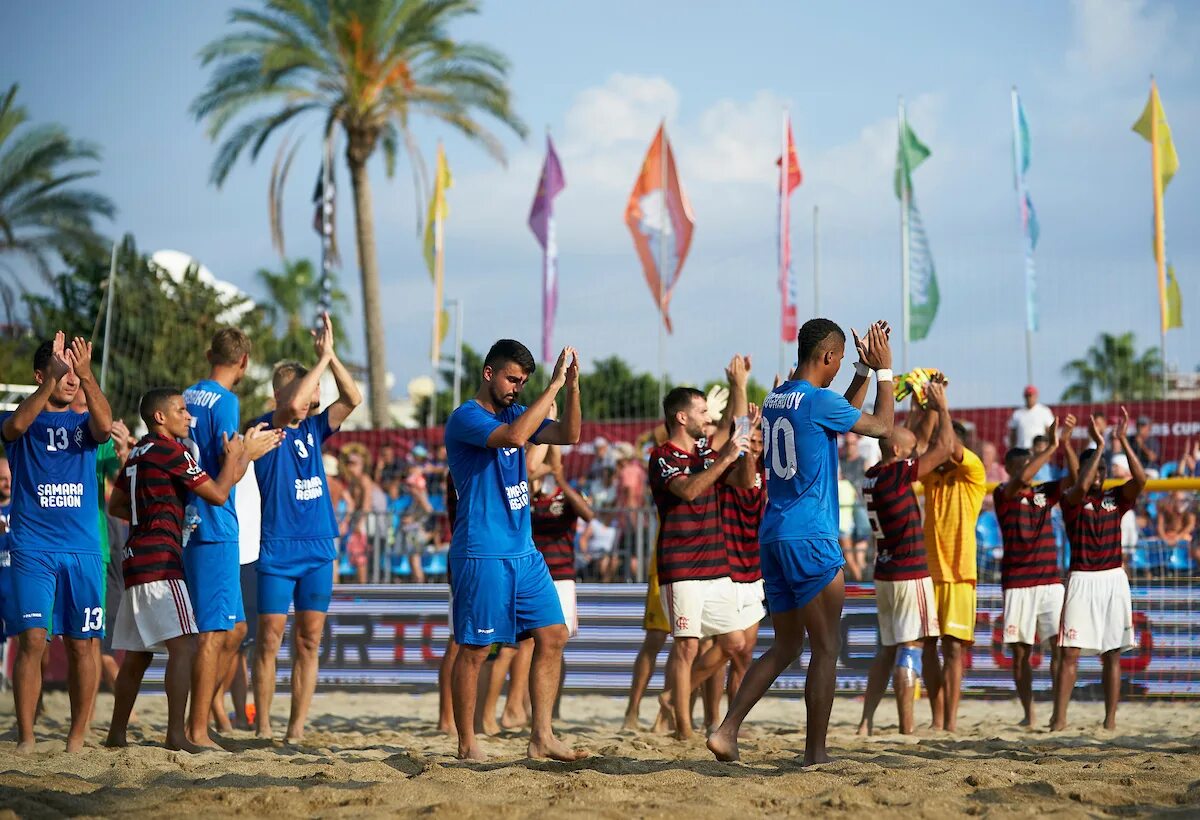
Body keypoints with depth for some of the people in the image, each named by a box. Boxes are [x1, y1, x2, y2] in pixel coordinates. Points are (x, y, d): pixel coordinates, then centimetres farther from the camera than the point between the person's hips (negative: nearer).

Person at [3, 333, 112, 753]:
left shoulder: (83, 422, 12)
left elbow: (104, 425, -12)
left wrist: (87, 377, -26)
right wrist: (52, 381, -31)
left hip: (82, 550, 2)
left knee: (82, 643, 1)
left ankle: (77, 738, 8)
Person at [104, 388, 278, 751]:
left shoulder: (138, 453, 18)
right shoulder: (171, 451, -9)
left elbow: (115, 505, 27)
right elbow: (218, 493, -8)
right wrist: (234, 456, 5)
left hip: (135, 557, 9)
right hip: (160, 561, -9)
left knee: (136, 655, 14)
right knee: (183, 645, -14)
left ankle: (116, 734, 19)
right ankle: (176, 734, -22)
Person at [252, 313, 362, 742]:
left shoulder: (313, 428, 10)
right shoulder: (265, 428, -6)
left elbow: (353, 398, 1)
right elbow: (292, 405, -24)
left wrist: (331, 356, -10)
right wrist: (323, 358, -18)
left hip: (319, 549, 5)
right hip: (277, 550, -5)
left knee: (309, 641, 3)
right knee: (270, 638, -3)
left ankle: (297, 730, 6)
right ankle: (262, 727, 3)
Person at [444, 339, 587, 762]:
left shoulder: (515, 412, 14)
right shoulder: (466, 418, -11)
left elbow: (568, 435, 8)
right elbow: (515, 436, -28)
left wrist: (572, 387, -6)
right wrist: (554, 385, -25)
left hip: (525, 552, 8)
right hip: (481, 555, -8)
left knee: (552, 637, 3)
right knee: (474, 649, -1)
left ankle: (542, 737, 7)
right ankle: (467, 745, 7)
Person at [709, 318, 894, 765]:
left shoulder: (775, 399, 14)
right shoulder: (819, 400, -12)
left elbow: (843, 417, 29)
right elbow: (882, 426, 0)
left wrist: (864, 371, 28)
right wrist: (884, 369, 9)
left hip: (773, 535, 8)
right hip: (809, 538, -8)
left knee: (785, 647, 13)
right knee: (826, 647, 0)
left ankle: (727, 731, 2)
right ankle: (816, 751, 1)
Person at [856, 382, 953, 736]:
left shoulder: (872, 477, 9)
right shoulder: (896, 475, -15)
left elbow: (910, 445, 27)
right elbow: (944, 447, -14)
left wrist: (926, 410, 26)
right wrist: (942, 407, -1)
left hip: (884, 574, 9)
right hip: (910, 574, -9)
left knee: (888, 649, 14)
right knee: (910, 650, -6)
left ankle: (866, 723, 10)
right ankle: (907, 729, -7)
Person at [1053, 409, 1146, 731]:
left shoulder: (1115, 497, 8)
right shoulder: (1071, 500, 0)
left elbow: (1140, 479, -9)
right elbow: (1081, 487, -23)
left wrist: (1122, 441, -13)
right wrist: (1099, 446, -20)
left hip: (1114, 579, 3)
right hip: (1082, 580, -3)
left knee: (1112, 654, 4)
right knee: (1070, 652, -7)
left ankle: (1110, 720, 7)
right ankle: (1059, 719, -9)